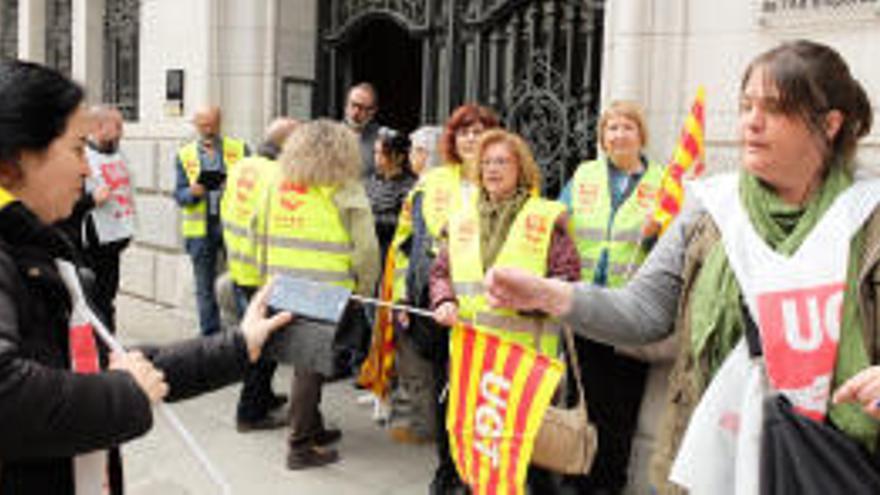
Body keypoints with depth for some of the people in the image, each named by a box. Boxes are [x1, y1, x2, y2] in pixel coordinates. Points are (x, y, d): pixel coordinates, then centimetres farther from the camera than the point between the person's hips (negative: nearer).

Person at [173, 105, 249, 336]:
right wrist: (192, 192, -17)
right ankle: (210, 338, 16)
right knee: (204, 288, 6)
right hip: (201, 229, 1)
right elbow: (179, 195, 5)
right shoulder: (184, 155, 10)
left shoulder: (239, 149, 8)